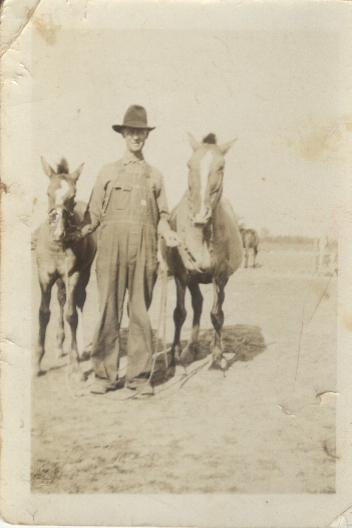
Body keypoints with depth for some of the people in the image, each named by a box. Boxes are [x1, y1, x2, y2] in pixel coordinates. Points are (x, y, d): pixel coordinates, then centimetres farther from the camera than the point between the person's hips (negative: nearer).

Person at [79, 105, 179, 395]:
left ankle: (139, 375, 10)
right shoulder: (108, 172, 14)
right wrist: (76, 233, -3)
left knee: (141, 311, 2)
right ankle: (105, 374, 8)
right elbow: (94, 214, 11)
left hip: (144, 248, 1)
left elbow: (161, 215, 16)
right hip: (111, 246, 0)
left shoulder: (155, 175, 16)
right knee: (109, 310, 0)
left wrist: (168, 232, -3)